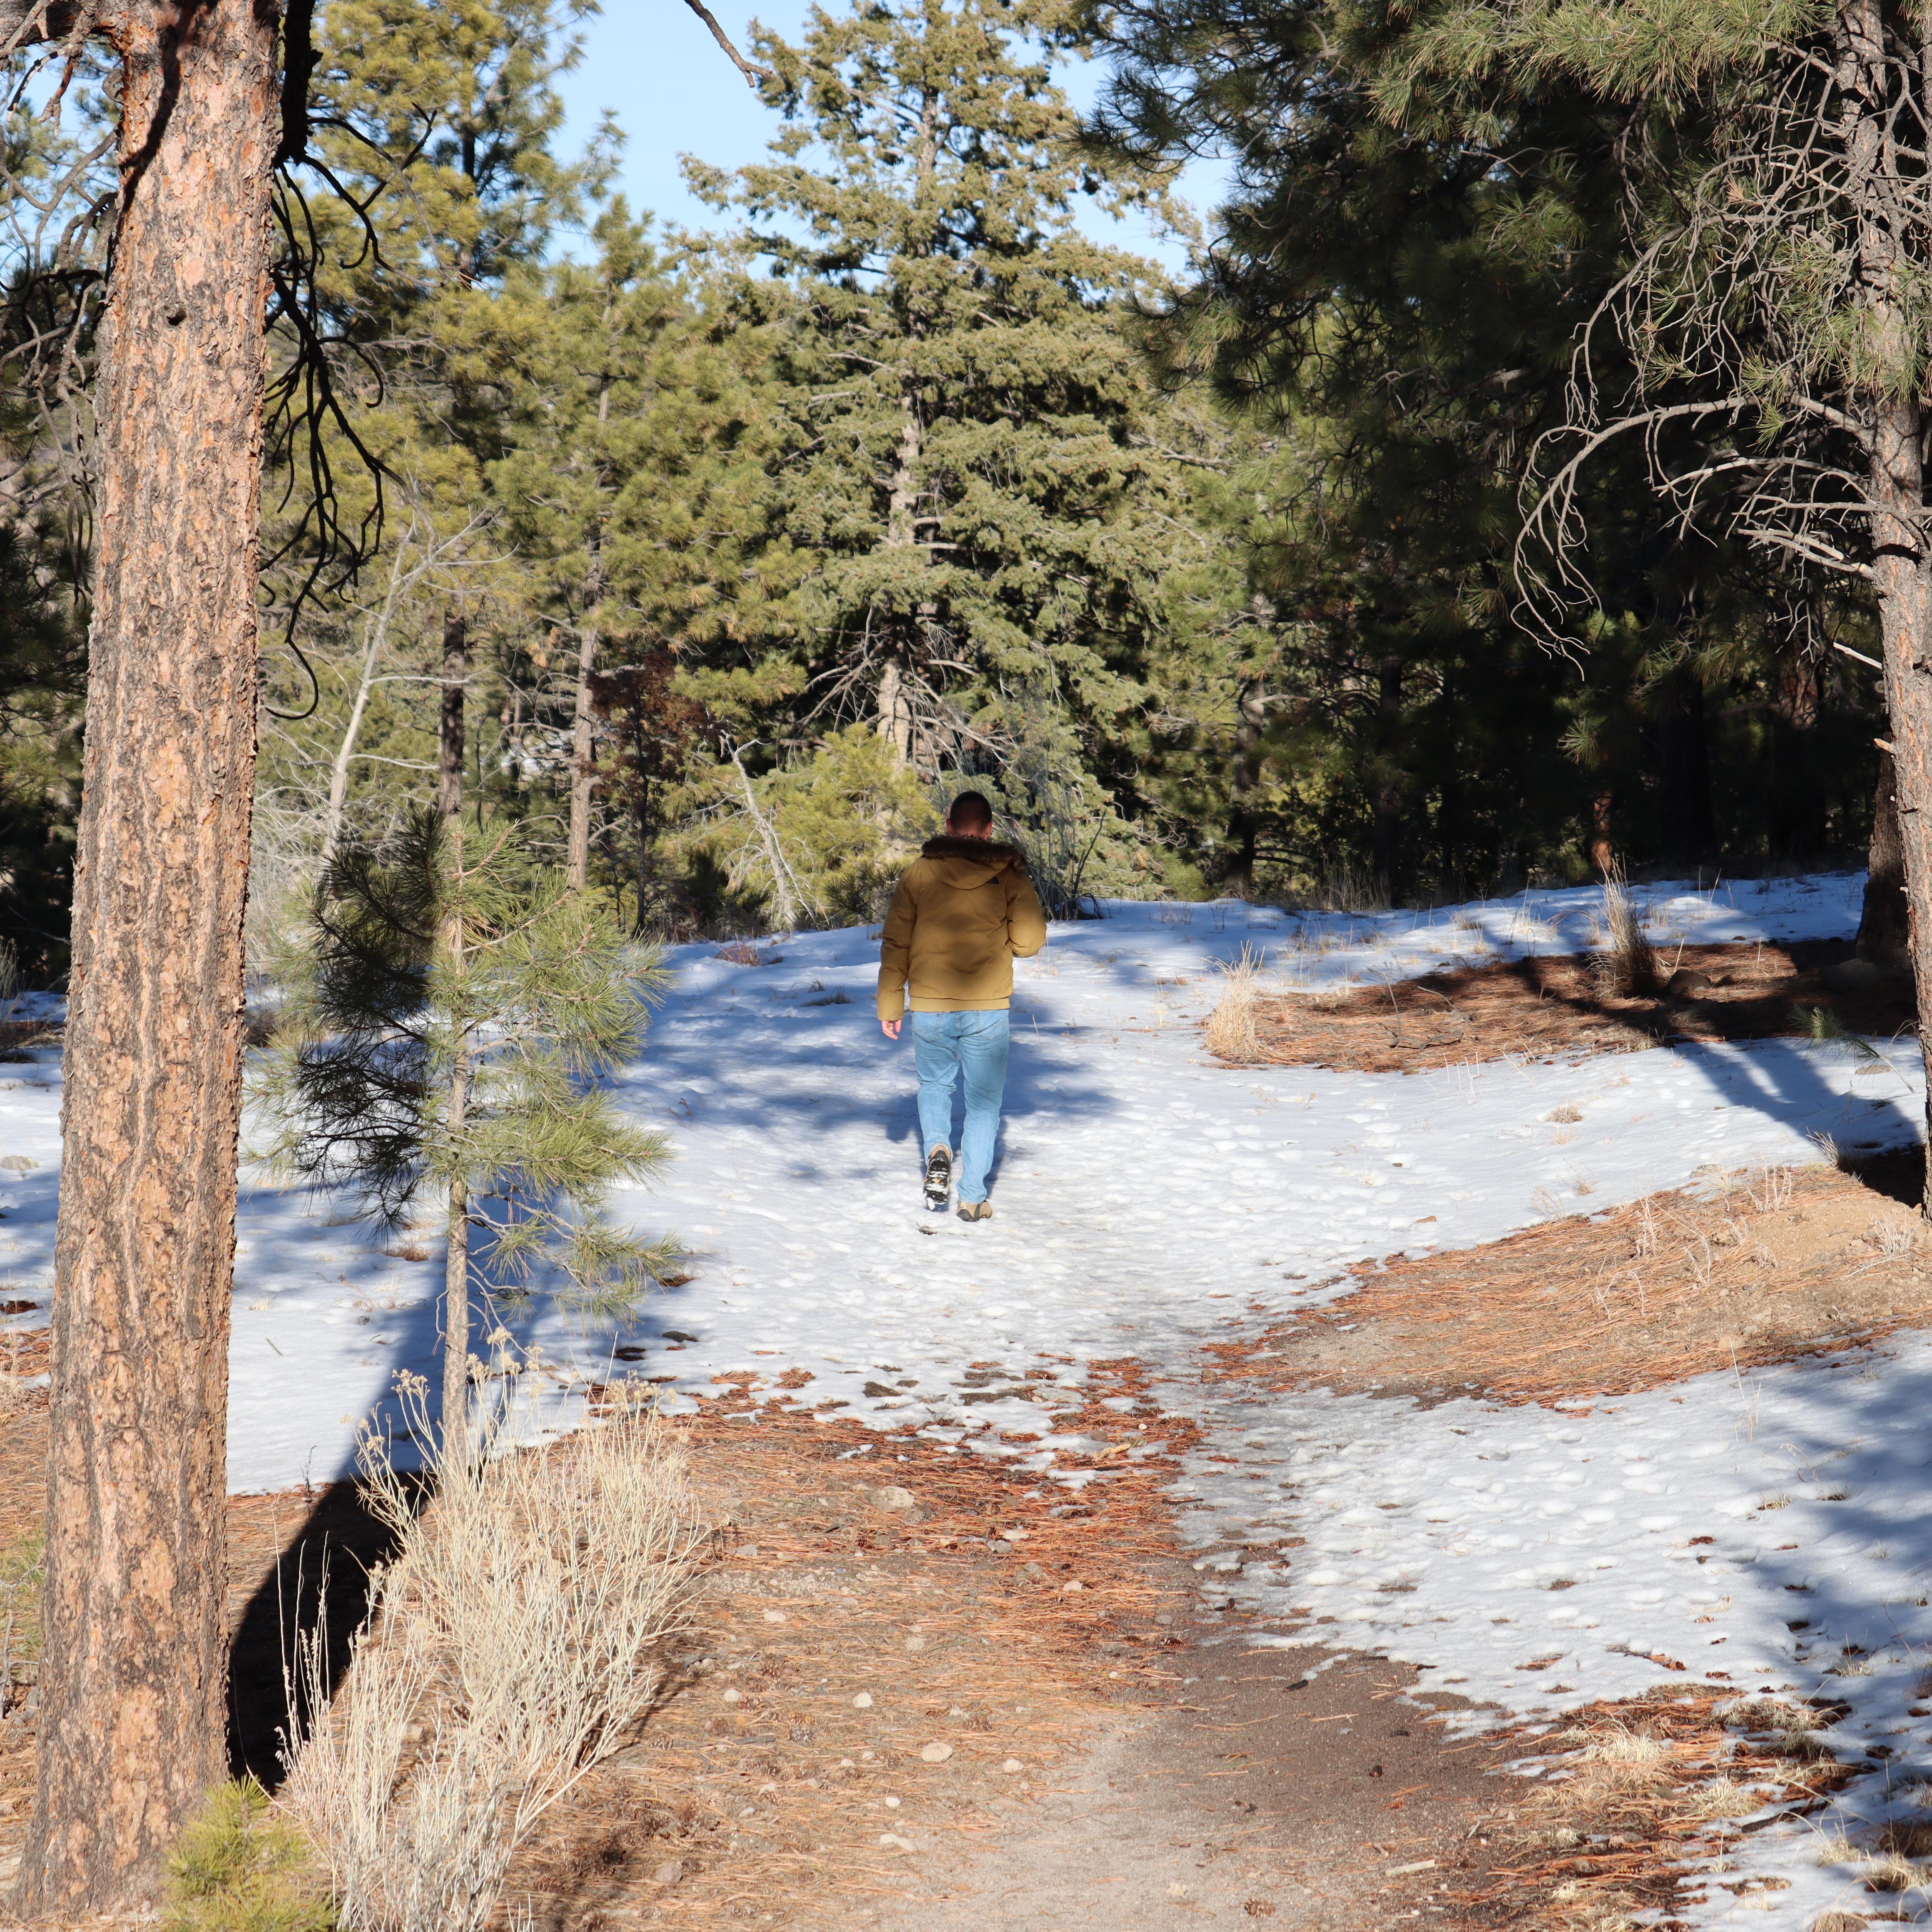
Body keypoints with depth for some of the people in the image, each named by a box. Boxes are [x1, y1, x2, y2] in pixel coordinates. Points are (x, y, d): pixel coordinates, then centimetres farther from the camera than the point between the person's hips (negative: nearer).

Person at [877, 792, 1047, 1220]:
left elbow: (895, 944, 0)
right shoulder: (1009, 874, -3)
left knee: (934, 1085, 23)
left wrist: (890, 1006, 7)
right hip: (987, 1009, -1)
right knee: (984, 1101, 11)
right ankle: (972, 1198, 9)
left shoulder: (919, 872, -1)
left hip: (930, 1008, 1)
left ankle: (937, 1150, -3)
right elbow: (1030, 942, -5)